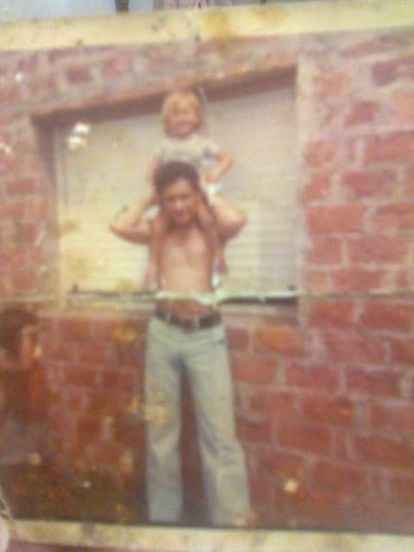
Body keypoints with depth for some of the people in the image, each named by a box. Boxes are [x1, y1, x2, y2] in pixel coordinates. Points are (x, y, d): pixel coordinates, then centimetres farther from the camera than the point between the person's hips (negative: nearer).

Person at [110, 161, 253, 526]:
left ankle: (233, 521, 7)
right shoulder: (157, 230, 7)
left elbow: (237, 220, -20)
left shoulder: (211, 230, 3)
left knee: (220, 433, -2)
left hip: (207, 335, -2)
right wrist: (148, 200, 2)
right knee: (161, 430, 11)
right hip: (164, 332, 2)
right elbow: (120, 226, -11)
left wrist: (210, 198, -2)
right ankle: (163, 516, 25)